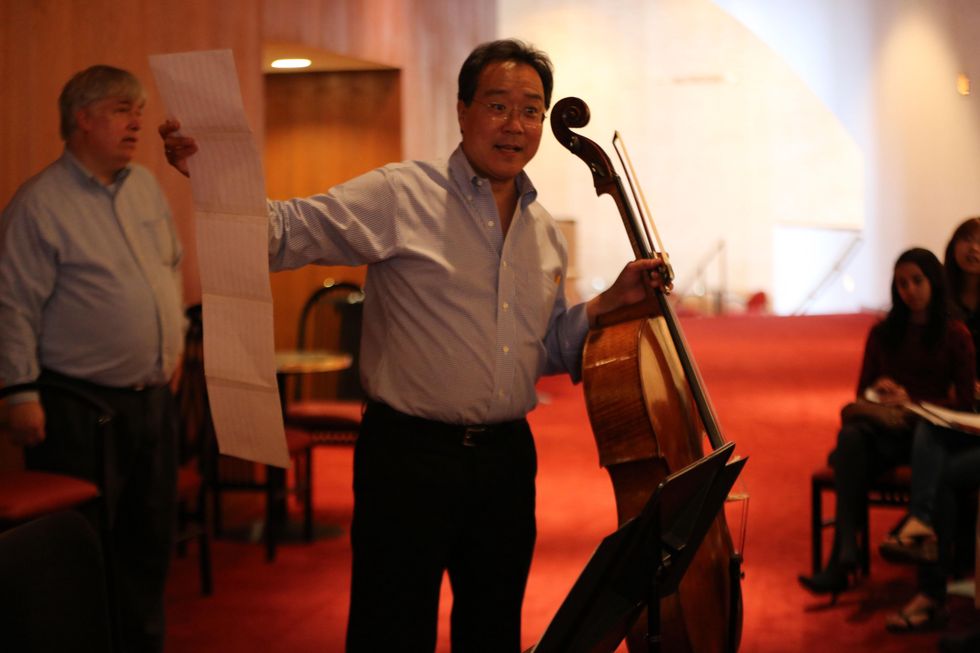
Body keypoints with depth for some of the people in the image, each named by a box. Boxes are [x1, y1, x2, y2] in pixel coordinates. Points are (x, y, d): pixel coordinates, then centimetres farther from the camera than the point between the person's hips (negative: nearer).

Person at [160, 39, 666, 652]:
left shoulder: (545, 233, 11)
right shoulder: (400, 197, -8)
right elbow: (287, 232, -18)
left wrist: (611, 302, 5)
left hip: (507, 459, 6)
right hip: (409, 456, -5)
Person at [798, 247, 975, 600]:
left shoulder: (955, 335, 7)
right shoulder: (883, 332, 17)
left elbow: (964, 400, 1)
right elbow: (862, 391, 20)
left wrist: (911, 402, -12)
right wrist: (879, 390, -4)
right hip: (885, 426, 3)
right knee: (851, 436, -36)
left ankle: (840, 563, -34)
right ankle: (846, 554, -43)